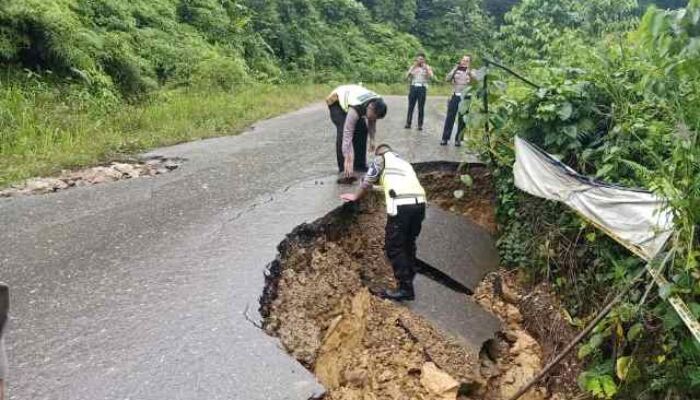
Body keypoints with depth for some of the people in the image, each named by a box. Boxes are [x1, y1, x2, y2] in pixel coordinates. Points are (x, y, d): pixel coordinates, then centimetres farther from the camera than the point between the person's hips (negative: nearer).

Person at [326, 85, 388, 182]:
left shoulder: (377, 104, -23)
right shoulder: (355, 108, -44)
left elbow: (372, 121, -1)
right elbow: (347, 136, -46)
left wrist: (372, 139, -2)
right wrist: (348, 160, -48)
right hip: (336, 101, -7)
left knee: (362, 129, -5)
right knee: (343, 132, -24)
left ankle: (359, 164, 8)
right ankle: (343, 169, -16)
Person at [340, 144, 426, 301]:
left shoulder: (382, 158, 17)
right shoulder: (404, 162, 35)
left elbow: (367, 182, 16)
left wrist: (355, 197, 31)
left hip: (401, 204, -7)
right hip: (419, 202, 7)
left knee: (394, 247, 0)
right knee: (409, 243, 22)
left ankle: (405, 289, -2)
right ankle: (409, 278, 29)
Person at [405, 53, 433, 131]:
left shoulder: (427, 67, 7)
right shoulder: (413, 67, 13)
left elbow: (431, 76, -10)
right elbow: (407, 76, 0)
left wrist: (426, 68, -14)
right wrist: (413, 67, -5)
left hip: (422, 88, -2)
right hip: (413, 87, 2)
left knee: (421, 107, -2)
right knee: (410, 106, -1)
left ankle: (420, 125, 2)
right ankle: (408, 123, 3)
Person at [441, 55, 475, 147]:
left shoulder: (471, 72, 5)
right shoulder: (456, 70, 7)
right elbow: (447, 79, -6)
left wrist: (468, 70, -19)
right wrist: (455, 68, -10)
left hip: (466, 98, -1)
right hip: (455, 97, 1)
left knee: (462, 120, 3)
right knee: (450, 118, 0)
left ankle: (458, 139, 10)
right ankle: (445, 138, 3)